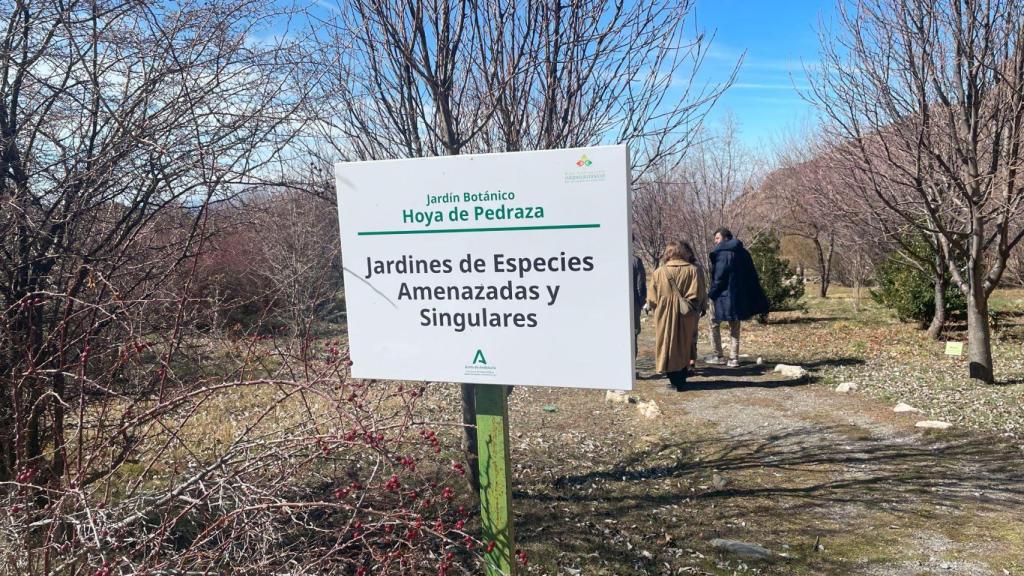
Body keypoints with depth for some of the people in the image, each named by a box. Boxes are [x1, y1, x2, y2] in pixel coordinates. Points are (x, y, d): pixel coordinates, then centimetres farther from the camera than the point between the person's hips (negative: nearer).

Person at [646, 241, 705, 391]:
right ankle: (681, 381, 18)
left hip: (664, 316, -1)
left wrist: (653, 308, 14)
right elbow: (696, 295, -8)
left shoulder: (659, 272, -4)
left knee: (668, 345, 9)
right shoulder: (692, 270, -4)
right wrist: (692, 308, 6)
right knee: (684, 346, 14)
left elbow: (651, 298, -3)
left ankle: (674, 380, 7)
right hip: (685, 316, 1)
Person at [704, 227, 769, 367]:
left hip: (723, 297, -6)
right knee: (734, 328, 13)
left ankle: (718, 356, 9)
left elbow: (718, 277, -18)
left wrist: (711, 293, -9)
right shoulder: (743, 253, 10)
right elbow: (752, 277, 12)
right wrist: (757, 303, 16)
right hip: (739, 297, 6)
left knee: (715, 324, 9)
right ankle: (734, 358, 11)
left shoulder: (722, 253, -12)